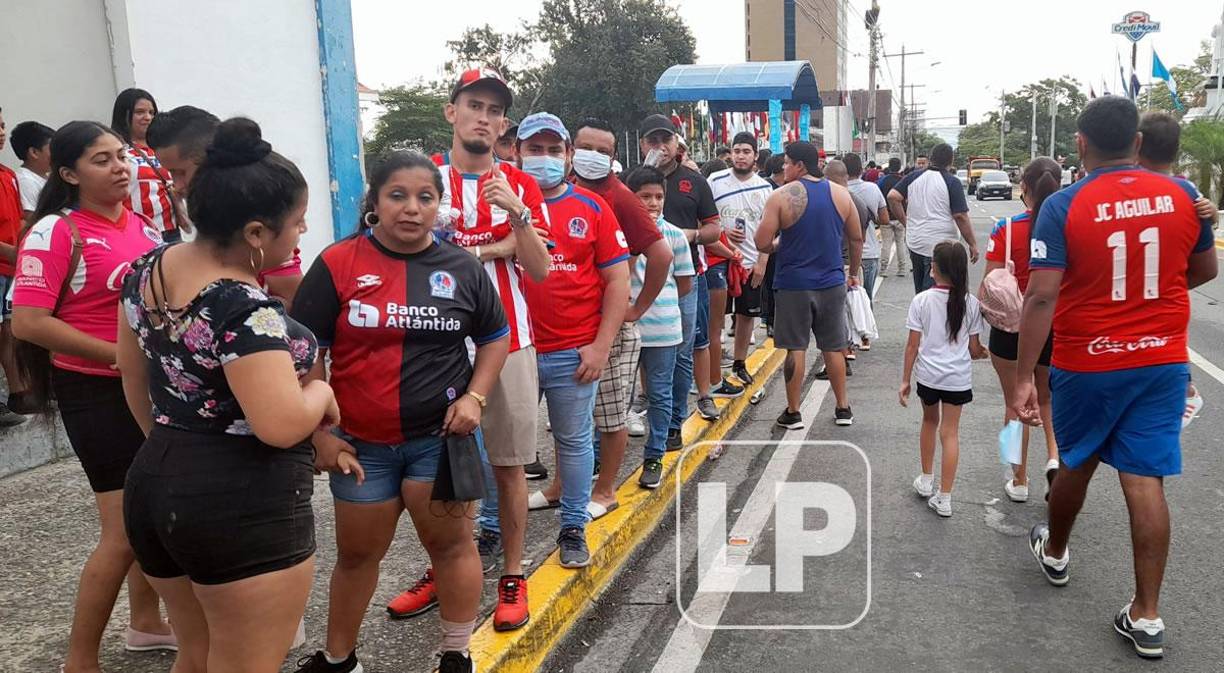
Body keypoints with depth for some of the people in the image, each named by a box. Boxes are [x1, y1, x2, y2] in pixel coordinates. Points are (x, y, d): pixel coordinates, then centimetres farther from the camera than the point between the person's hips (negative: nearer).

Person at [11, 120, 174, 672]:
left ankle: (146, 623, 37)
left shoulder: (142, 226, 7)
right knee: (125, 529, -3)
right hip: (96, 392, -7)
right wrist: (123, 357, -21)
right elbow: (28, 323, -20)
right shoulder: (55, 231, -13)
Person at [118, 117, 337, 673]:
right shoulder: (246, 309, -24)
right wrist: (321, 392, -9)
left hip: (154, 489, 9)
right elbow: (281, 426, -30)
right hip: (245, 511, -8)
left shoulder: (147, 269, 3)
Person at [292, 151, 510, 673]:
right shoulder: (338, 264, -8)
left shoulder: (462, 267, -1)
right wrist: (320, 432, -6)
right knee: (356, 553, 15)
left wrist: (475, 397, -4)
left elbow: (495, 337, 10)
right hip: (362, 442, 0)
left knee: (451, 544, 7)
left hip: (441, 435, 0)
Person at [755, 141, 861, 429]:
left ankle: (793, 412, 12)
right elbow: (857, 238, 9)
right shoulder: (841, 194, 2)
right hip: (831, 282, 4)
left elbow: (762, 243, -13)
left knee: (795, 348, 4)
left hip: (793, 284, -4)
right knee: (833, 348, 14)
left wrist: (776, 247, 9)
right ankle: (843, 408, 22)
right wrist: (854, 272, 22)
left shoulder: (781, 197, -11)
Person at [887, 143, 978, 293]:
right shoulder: (952, 182, -10)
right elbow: (960, 217, -12)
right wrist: (973, 244, -5)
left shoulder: (914, 176, 4)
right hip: (940, 247, -5)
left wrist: (905, 222, 6)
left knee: (919, 291, 19)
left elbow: (892, 197, -3)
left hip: (915, 243, 5)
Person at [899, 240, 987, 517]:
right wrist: (983, 353, 24)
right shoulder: (970, 303, -5)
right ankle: (944, 498, 7)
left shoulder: (921, 300, -9)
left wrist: (905, 380, 1)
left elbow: (913, 345, -8)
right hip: (958, 377, 0)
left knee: (930, 421, 23)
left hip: (927, 374, 0)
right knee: (950, 432, 5)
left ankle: (926, 481, 34)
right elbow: (974, 348, 0)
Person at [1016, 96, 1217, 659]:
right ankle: (1146, 617, 10)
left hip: (1087, 365, -2)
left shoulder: (1063, 206, -14)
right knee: (1145, 481, 5)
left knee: (1076, 464, 18)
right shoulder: (1183, 195, -1)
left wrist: (1023, 377, -16)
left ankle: (1054, 553, 42)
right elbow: (1205, 270, 13)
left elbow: (1041, 297, -20)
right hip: (1162, 362, 3)